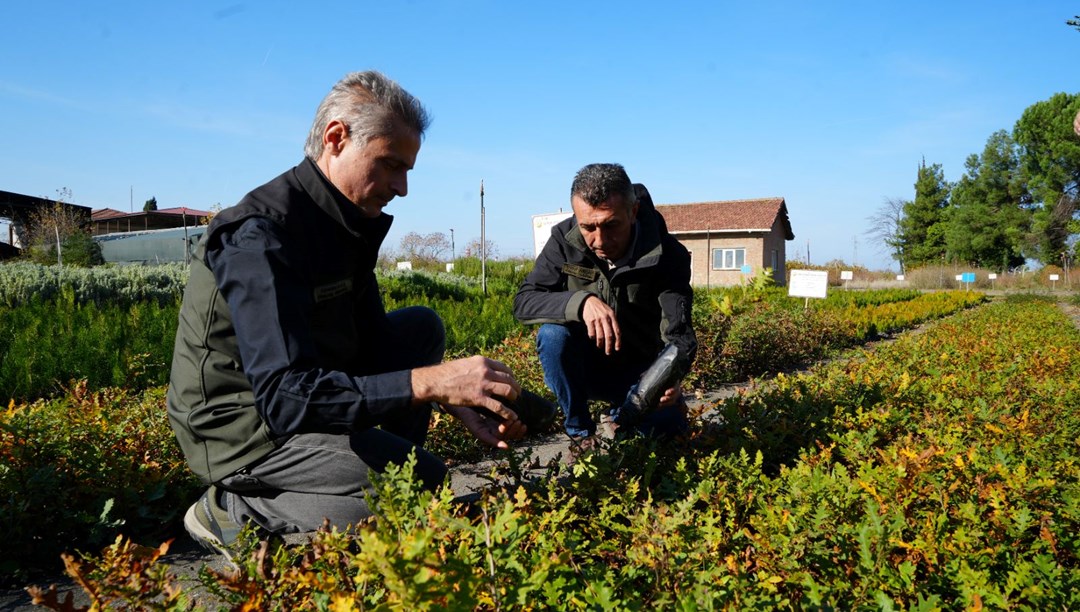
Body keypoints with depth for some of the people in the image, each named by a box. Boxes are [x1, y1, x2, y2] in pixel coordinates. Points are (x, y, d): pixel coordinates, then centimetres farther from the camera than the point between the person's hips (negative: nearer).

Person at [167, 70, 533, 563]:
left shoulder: (347, 222, 2)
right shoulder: (260, 236, -26)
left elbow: (374, 342, 4)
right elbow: (284, 397, -34)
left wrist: (460, 402, -10)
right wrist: (428, 383, -39)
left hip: (308, 391, 9)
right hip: (246, 426, -9)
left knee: (421, 328, 7)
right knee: (426, 483, -19)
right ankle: (239, 508, -5)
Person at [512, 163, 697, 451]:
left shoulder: (668, 255, -18)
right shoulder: (565, 239, -16)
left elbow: (678, 331, -25)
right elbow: (523, 302, -22)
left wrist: (670, 375, -49)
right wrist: (582, 302, -42)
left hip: (639, 370, 0)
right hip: (584, 367, 0)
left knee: (668, 423, -26)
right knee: (553, 333, -31)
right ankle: (581, 433, -9)